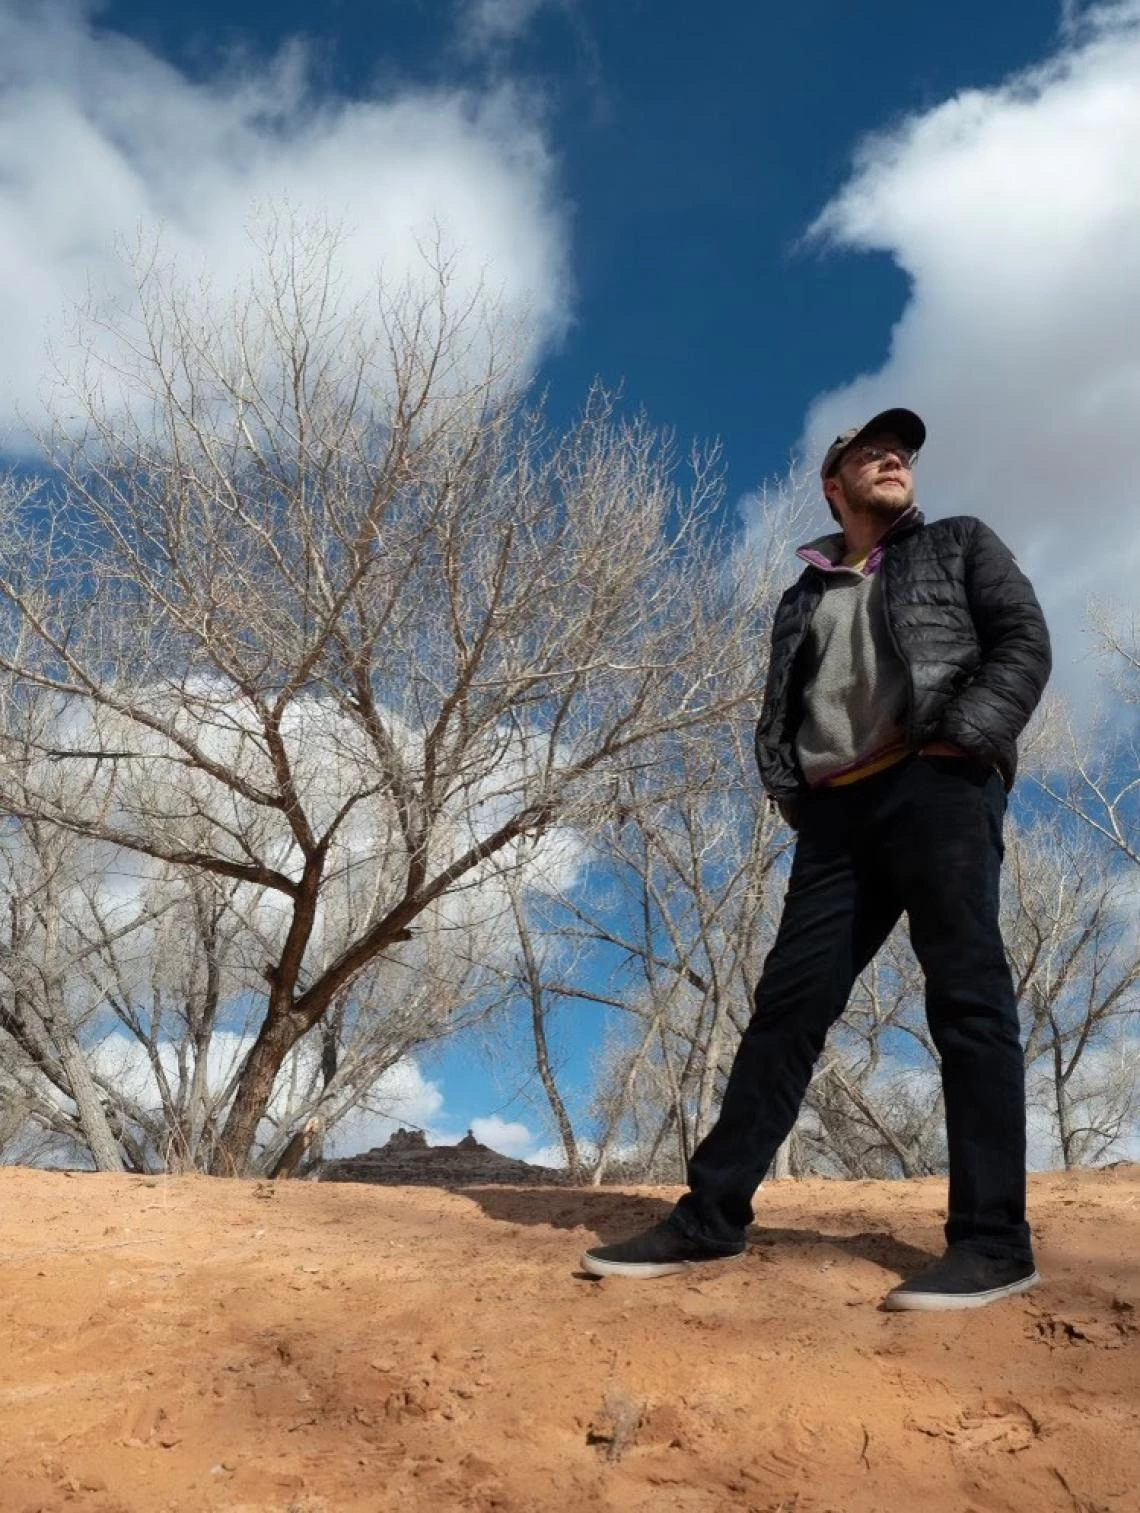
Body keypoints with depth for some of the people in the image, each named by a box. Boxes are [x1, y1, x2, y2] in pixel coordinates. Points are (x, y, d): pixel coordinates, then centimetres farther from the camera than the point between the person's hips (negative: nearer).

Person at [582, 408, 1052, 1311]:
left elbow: (1025, 643, 4)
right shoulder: (806, 597, 27)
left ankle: (993, 1239, -7)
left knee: (967, 995, -9)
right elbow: (779, 705, 21)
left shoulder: (960, 544, 18)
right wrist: (786, 788, 1)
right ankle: (710, 1217, -1)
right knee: (787, 1004, -2)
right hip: (838, 810, 4)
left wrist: (958, 740, -11)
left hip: (939, 786, -4)